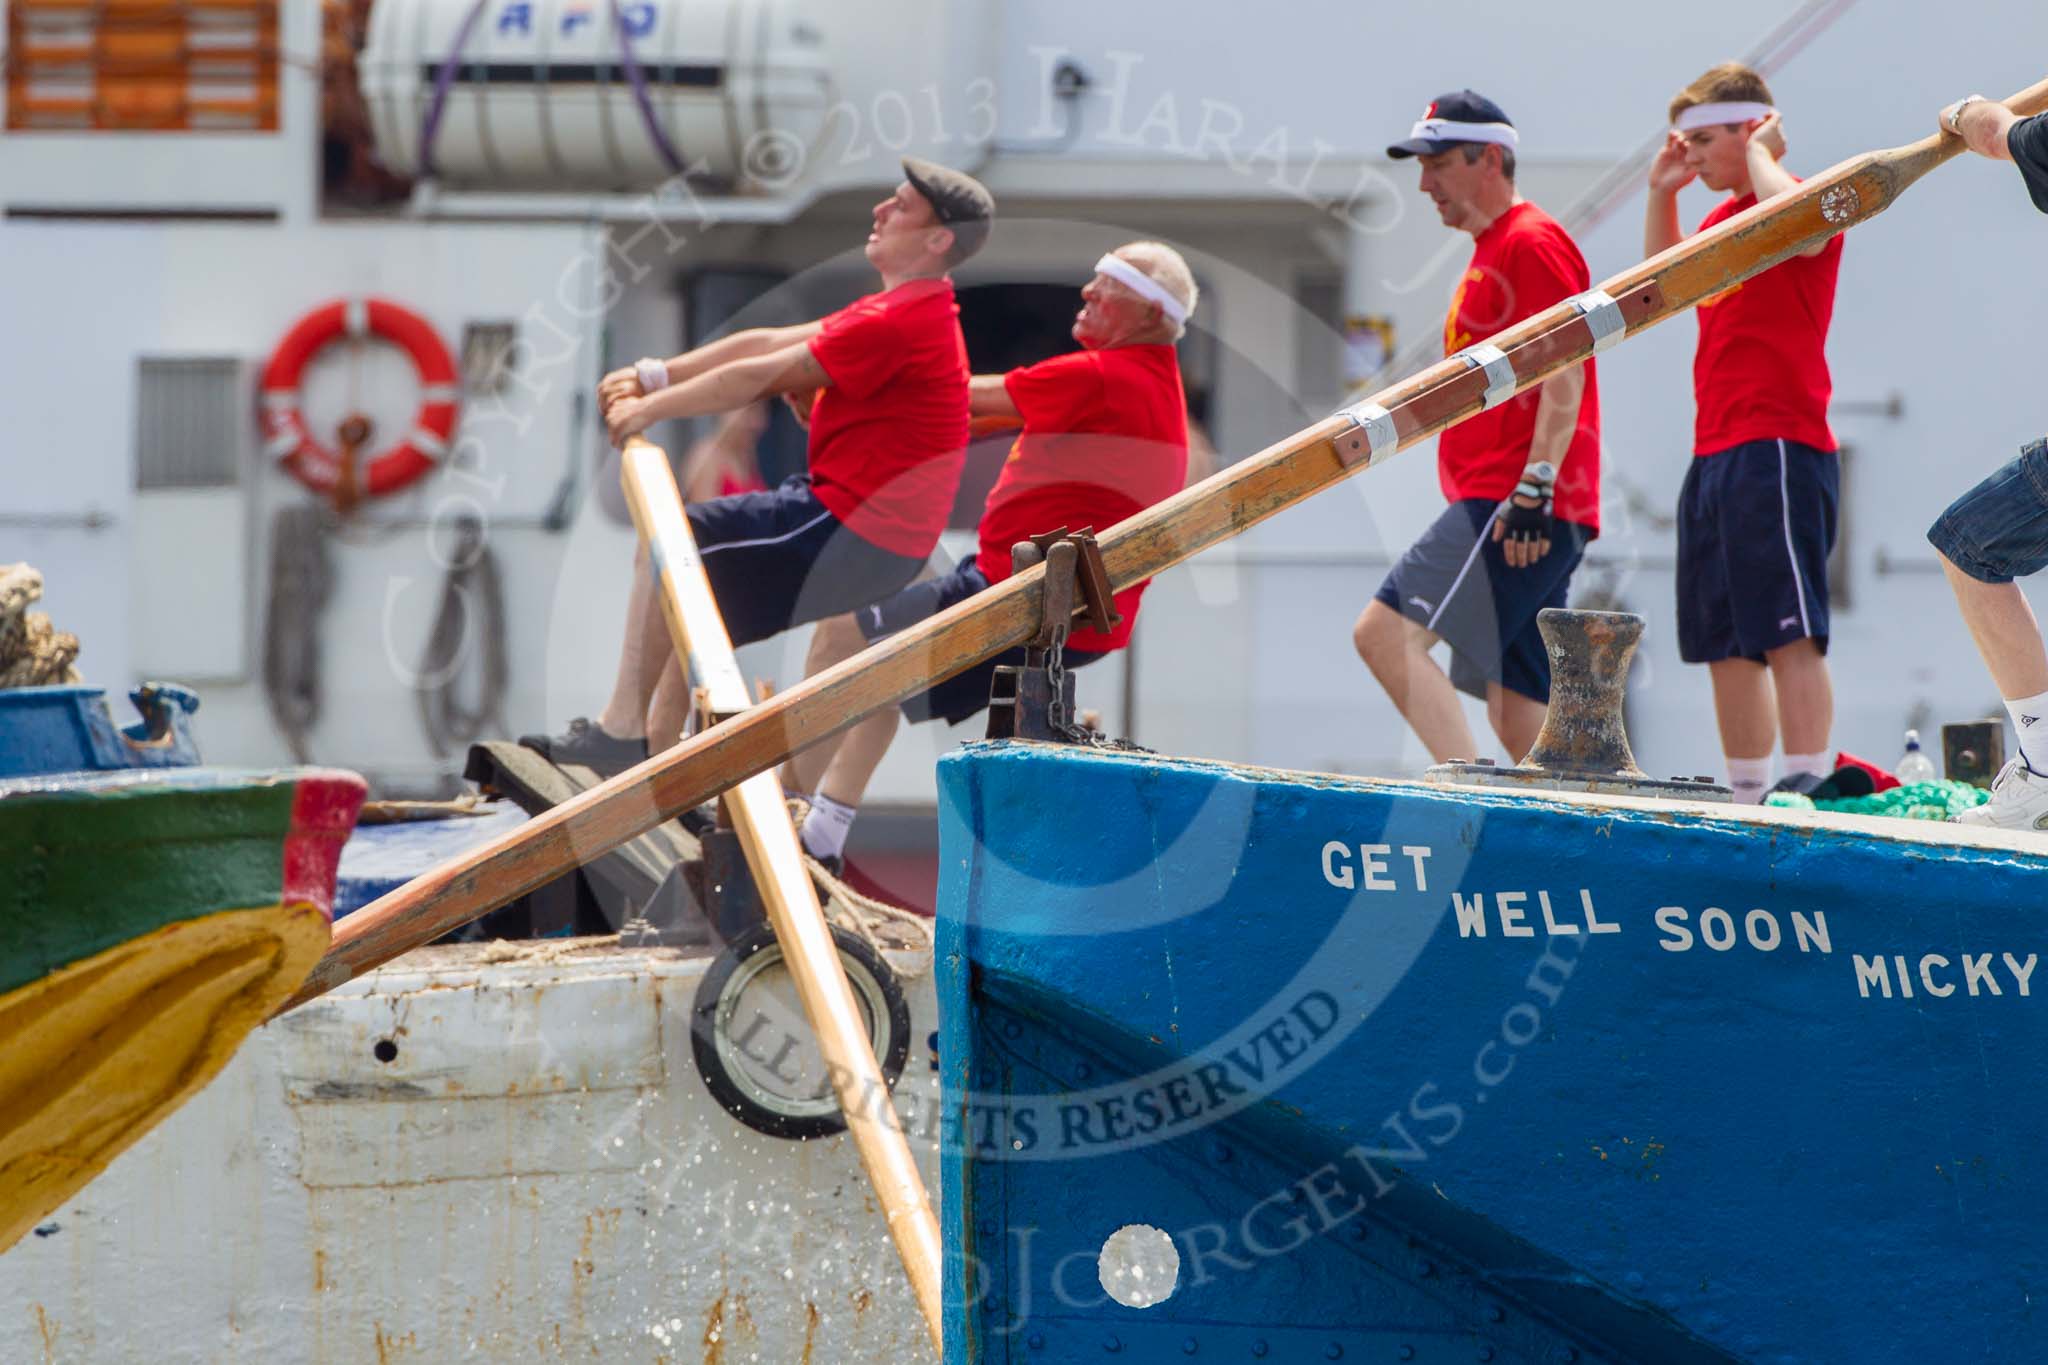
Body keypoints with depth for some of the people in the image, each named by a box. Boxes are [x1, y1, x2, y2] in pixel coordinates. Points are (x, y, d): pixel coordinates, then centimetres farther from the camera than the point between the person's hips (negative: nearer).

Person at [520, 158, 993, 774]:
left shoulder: (901, 323, -19)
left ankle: (621, 731, -6)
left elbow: (759, 377, -14)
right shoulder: (910, 308, 15)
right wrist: (652, 376, 10)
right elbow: (767, 343, 14)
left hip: (852, 533, -10)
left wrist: (649, 408, -4)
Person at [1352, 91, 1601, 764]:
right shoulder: (1488, 254, 26)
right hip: (1493, 504, 10)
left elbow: (1565, 372, -16)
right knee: (1518, 716, 6)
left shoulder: (1532, 243, -6)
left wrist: (1533, 487, -24)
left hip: (1521, 509, -10)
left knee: (1386, 631, -21)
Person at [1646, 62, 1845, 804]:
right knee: (1726, 645, 9)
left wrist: (1760, 155, -13)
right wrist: (1662, 193, 20)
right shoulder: (1724, 219, 18)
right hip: (1715, 455, 9)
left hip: (1777, 450, -9)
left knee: (1788, 633, -14)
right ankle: (1747, 797, 13)